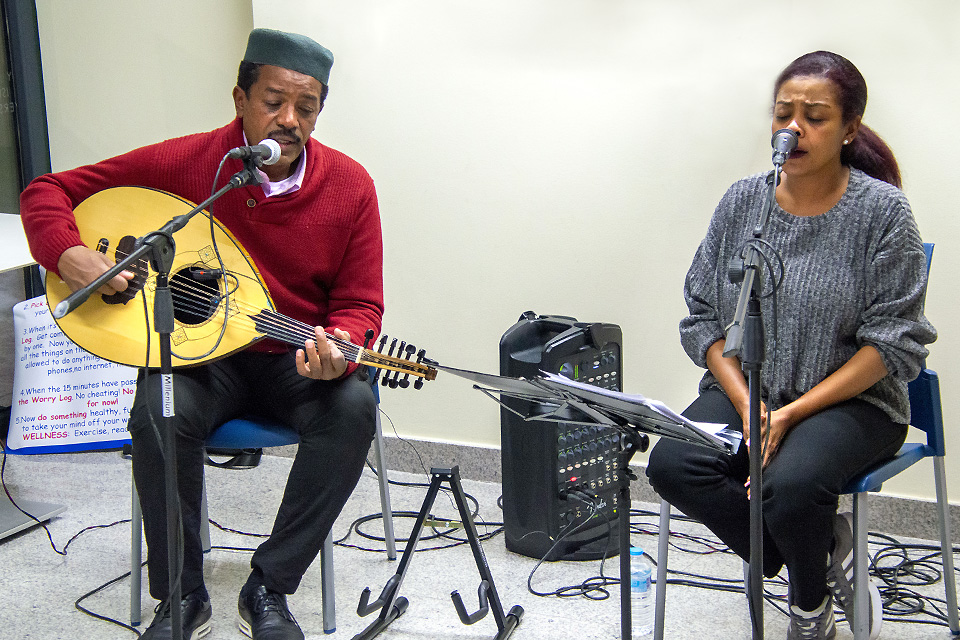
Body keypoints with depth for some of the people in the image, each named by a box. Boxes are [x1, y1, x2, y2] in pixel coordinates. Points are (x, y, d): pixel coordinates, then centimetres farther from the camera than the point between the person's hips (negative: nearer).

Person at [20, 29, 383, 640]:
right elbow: (49, 191, -2)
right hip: (200, 354, -1)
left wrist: (336, 351, -27)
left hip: (297, 359, 1)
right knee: (158, 415, -32)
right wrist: (67, 254, -23)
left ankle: (269, 587, -14)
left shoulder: (349, 185, -7)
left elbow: (360, 305, -3)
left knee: (354, 405, -30)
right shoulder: (184, 163, -9)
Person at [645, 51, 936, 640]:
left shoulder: (882, 210, -7)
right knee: (672, 465, -25)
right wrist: (746, 403, -10)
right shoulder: (742, 201, 4)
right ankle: (824, 553, -5)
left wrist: (791, 414, -16)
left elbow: (894, 342, -8)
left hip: (851, 400, -3)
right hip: (744, 388, 4)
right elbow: (703, 315, 6)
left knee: (792, 483, -34)